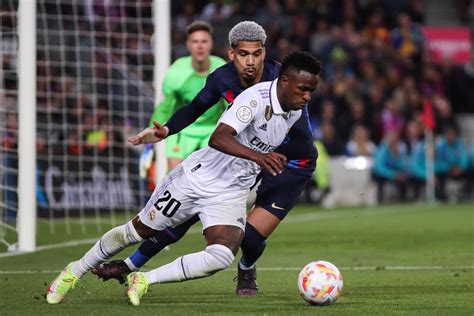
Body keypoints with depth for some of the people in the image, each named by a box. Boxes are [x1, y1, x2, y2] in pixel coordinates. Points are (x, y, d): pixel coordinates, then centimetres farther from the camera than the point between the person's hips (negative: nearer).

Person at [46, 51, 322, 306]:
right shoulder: (257, 97, -26)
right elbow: (218, 139, -40)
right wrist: (257, 156, -52)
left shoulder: (297, 110, -2)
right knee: (137, 231, 10)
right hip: (199, 177, -5)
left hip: (231, 195, 5)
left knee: (221, 257, -21)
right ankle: (76, 271, 35)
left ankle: (143, 281, -4)